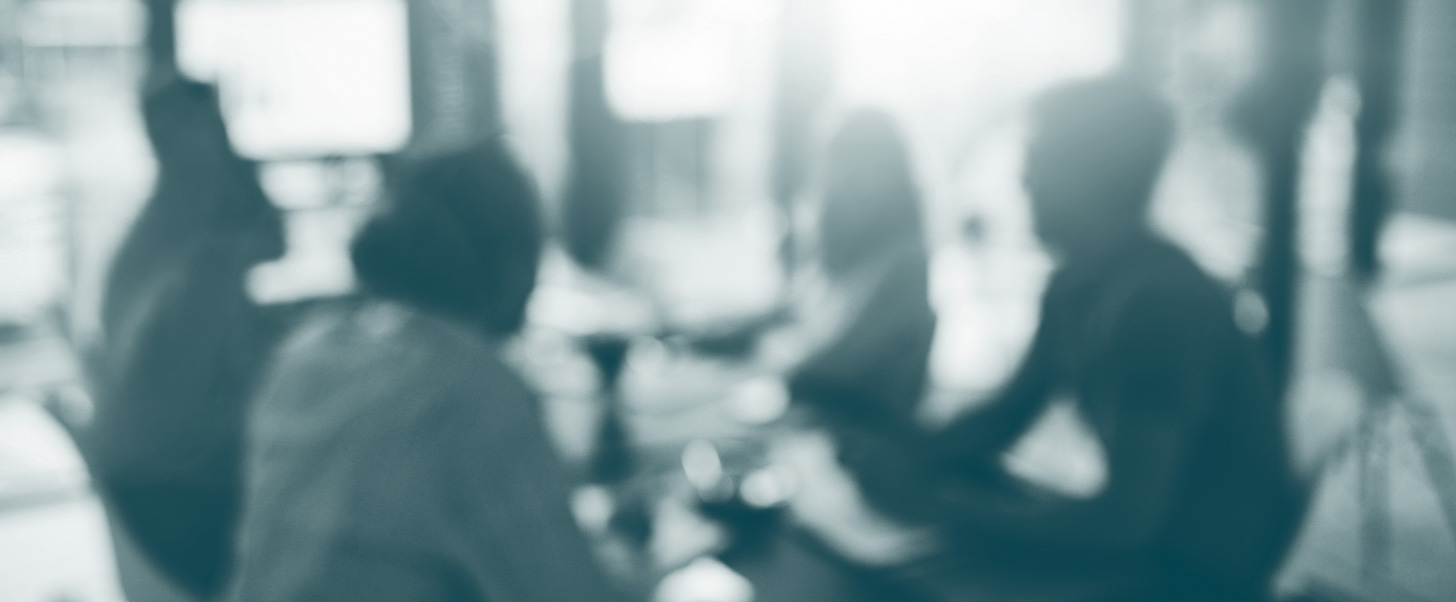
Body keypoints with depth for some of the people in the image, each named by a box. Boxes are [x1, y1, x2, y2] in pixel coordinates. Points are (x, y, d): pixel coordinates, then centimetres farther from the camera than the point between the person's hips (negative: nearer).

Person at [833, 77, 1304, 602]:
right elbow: (1009, 412, 14)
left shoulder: (1163, 301, -24)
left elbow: (1126, 518, -28)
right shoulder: (1076, 283, 4)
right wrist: (908, 455, -6)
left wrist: (941, 503, -24)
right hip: (1138, 525, 8)